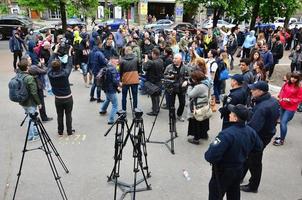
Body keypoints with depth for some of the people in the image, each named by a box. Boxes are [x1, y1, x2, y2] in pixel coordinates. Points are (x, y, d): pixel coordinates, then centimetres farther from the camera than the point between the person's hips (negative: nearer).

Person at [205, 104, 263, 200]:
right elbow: (258, 147, 9)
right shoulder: (251, 131, -10)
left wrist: (207, 155, -15)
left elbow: (211, 156, -36)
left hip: (223, 172, -7)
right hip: (239, 169, 7)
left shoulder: (227, 134, -33)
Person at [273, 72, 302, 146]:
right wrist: (280, 97, -3)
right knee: (282, 122, 14)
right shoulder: (287, 83, 1)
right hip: (282, 106, 6)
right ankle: (281, 136, 31)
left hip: (291, 108, -6)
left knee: (283, 122, -10)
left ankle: (282, 140, 4)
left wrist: (289, 100, -20)